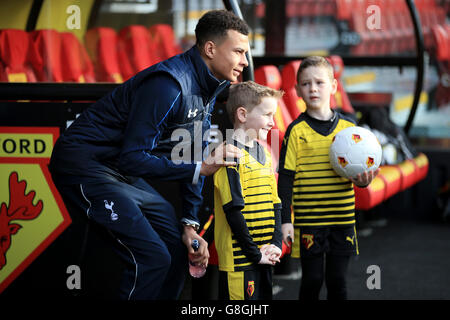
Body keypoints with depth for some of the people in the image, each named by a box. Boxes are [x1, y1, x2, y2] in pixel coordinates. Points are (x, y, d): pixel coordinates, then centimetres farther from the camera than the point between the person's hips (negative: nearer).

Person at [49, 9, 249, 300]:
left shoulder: (207, 90, 6)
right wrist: (200, 167, -27)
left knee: (178, 247, 10)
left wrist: (190, 224, 4)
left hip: (120, 171, 10)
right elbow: (132, 158, -27)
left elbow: (192, 158, 11)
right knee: (153, 257, -19)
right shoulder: (170, 85, -25)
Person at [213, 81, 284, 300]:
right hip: (239, 258, -8)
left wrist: (276, 245, 2)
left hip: (263, 255, 8)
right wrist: (254, 252, -15)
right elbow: (234, 210, -18)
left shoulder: (264, 154, 14)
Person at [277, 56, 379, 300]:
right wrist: (285, 220, -8)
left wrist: (362, 180, -13)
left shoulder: (348, 127, 4)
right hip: (308, 221, -2)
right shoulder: (297, 131, -3)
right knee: (312, 280, 3)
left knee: (337, 281, 8)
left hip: (342, 219, 2)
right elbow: (286, 177, -3)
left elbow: (360, 169, 11)